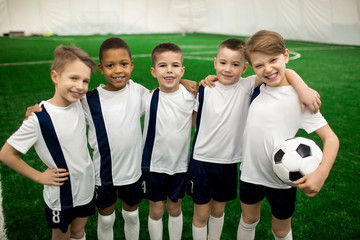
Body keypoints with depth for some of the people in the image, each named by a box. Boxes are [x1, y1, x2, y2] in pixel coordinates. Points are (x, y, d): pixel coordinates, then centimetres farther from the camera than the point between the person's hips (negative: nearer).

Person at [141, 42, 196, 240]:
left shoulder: (190, 96, -10)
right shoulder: (148, 99, -12)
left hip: (180, 164, 1)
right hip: (154, 164, -1)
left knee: (175, 208, 19)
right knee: (156, 210, 13)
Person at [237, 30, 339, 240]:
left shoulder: (299, 97, -19)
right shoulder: (257, 88, -4)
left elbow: (331, 138, -19)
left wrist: (321, 173, -33)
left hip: (281, 180, -4)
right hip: (250, 173, 4)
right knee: (248, 220, 25)